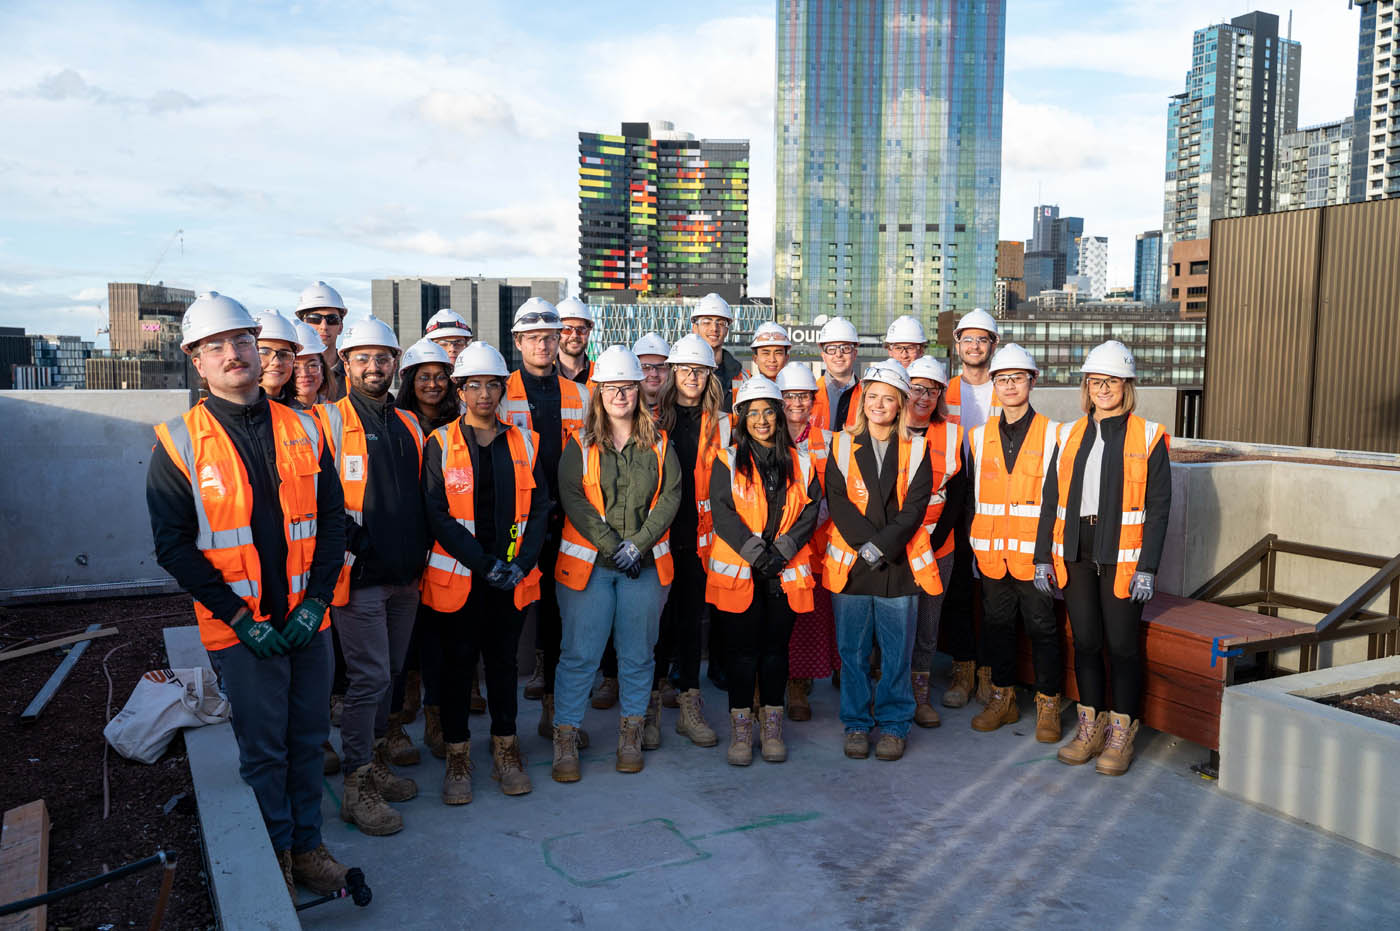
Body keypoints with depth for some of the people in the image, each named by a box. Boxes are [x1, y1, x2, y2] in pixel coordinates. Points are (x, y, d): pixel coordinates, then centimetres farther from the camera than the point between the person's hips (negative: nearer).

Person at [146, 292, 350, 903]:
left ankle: (307, 844, 32)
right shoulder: (179, 443, -5)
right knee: (262, 748, 8)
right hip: (241, 628, -3)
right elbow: (173, 544, -7)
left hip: (308, 620, 3)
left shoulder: (302, 430, 4)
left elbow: (332, 520, 5)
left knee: (308, 739, 14)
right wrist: (239, 617, -13)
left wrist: (316, 600, -6)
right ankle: (275, 857, 27)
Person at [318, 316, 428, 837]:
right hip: (359, 576, -6)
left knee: (388, 674, 15)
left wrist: (420, 553, 13)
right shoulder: (330, 419, -5)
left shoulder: (409, 425, 14)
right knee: (370, 677, -5)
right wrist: (349, 540, -15)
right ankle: (357, 788, 6)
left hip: (405, 576, 6)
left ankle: (375, 762, 29)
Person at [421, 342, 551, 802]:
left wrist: (521, 563, -10)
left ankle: (505, 748, 27)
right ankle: (457, 756, 21)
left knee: (503, 661, 13)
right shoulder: (440, 444, -2)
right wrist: (484, 564, -16)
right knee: (457, 664, 7)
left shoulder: (522, 442, 6)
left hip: (513, 576, 2)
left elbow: (539, 507, 4)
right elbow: (437, 515, -9)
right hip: (457, 576, -2)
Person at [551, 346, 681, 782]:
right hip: (588, 562, -1)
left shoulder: (659, 444, 8)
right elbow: (573, 499, -5)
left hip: (645, 564, 2)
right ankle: (565, 739, 10)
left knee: (637, 653, 8)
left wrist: (638, 544, -11)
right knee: (580, 654, -1)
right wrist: (611, 546, -14)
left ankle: (630, 736, 22)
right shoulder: (580, 444, 4)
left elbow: (671, 496, 0)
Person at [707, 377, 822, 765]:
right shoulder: (728, 460, 2)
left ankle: (771, 728, 20)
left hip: (785, 573, 2)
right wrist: (755, 552, -16)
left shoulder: (800, 461, 9)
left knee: (775, 649, 8)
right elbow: (723, 514, -7)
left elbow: (810, 513, 2)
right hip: (738, 571, -2)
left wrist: (781, 551, -11)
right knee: (743, 650, 2)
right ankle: (740, 729, 14)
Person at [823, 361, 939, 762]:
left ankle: (894, 725, 20)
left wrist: (884, 545, -15)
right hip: (850, 561, 0)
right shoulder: (842, 445, 5)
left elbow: (916, 506, -3)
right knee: (852, 649, 7)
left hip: (898, 563, 0)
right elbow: (837, 501, -3)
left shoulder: (916, 449, 5)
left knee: (897, 650, 6)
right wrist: (867, 543, -14)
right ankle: (856, 724, 20)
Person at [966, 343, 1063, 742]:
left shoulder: (1052, 434, -1)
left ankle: (1048, 705, 17)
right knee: (997, 623, 11)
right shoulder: (980, 436, 9)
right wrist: (974, 545, 10)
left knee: (1042, 626, 4)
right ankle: (1002, 698, 25)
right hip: (992, 551, 4)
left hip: (1035, 550, -3)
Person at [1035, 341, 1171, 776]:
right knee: (1085, 642, 10)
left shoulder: (1148, 437, -1)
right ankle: (1090, 727, 23)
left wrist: (1147, 567, -11)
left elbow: (1158, 507, -5)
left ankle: (1121, 735, 17)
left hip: (1122, 558, -4)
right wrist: (1043, 556, 5)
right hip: (1076, 556, 4)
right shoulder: (1069, 435, 10)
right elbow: (1051, 500, 10)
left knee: (1123, 645, 4)